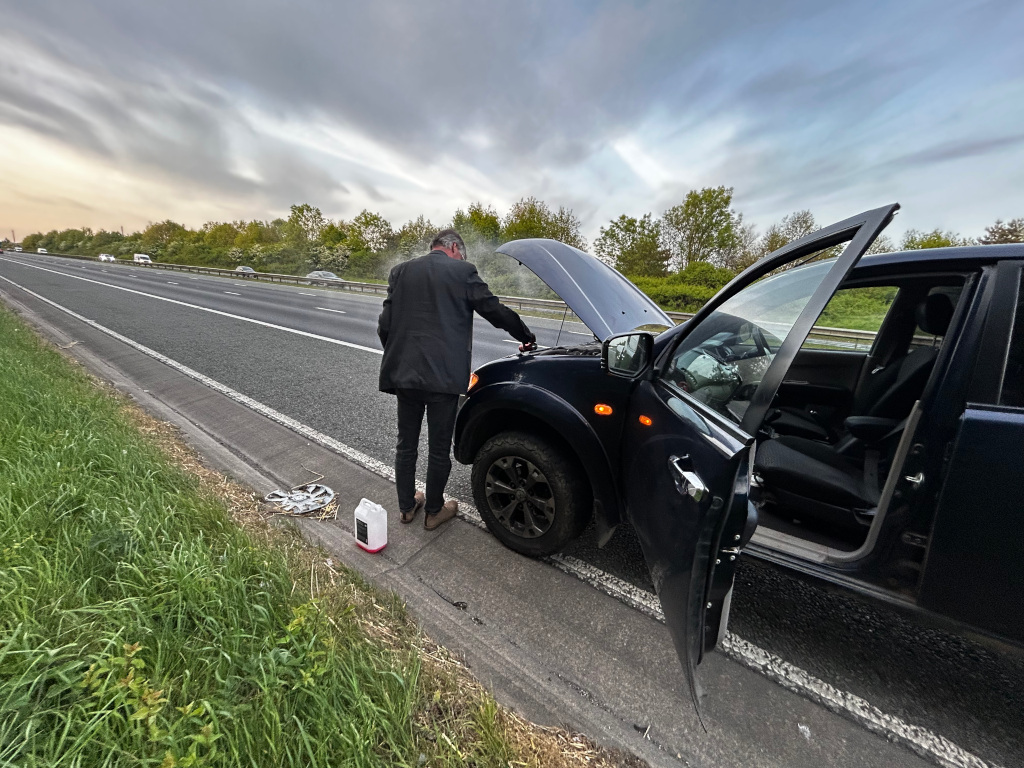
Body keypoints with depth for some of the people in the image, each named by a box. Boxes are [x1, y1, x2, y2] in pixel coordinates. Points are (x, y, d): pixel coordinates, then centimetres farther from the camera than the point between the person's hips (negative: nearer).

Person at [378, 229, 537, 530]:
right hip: (443, 375, -4)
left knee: (406, 443, 18)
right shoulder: (462, 271, -2)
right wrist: (526, 337, 15)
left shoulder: (401, 271, 9)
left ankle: (407, 506, 35)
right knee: (439, 448, 11)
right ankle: (434, 511, 28)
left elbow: (385, 324, 5)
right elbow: (495, 310, 0)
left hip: (403, 373, 5)